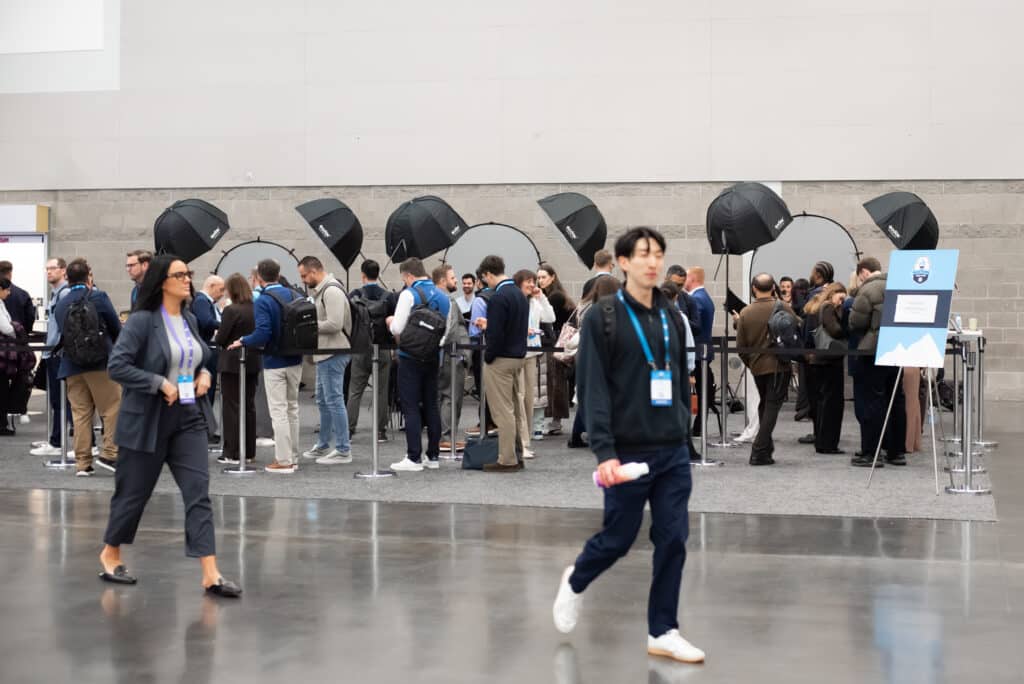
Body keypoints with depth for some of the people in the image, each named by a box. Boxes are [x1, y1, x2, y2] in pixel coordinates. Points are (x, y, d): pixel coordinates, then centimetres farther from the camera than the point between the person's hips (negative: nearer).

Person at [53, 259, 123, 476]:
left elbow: (61, 335, 12)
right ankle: (110, 454, -3)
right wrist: (114, 349, 21)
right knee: (114, 408, 4)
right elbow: (116, 328, 3)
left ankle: (83, 463, 8)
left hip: (71, 366, 5)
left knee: (80, 414, 7)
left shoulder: (60, 305, 8)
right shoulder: (98, 297, -4)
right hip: (101, 362, -5)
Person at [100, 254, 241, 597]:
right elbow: (117, 365, -18)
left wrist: (204, 373, 2)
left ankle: (210, 574, -7)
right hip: (149, 420, -5)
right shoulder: (142, 321, -12)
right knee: (134, 491, 9)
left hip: (189, 418, 5)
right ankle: (110, 555, 33)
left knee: (199, 492, -4)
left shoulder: (190, 319, 8)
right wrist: (161, 384, -21)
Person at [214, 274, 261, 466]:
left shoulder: (231, 310, -16)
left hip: (232, 363, -6)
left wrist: (217, 336, 8)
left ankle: (232, 453, 1)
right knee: (249, 406, 13)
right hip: (253, 362, 6)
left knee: (231, 407, 1)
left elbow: (220, 339, -13)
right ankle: (249, 452, 17)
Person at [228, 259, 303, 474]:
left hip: (274, 361, -6)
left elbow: (262, 334, -23)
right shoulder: (296, 296, 3)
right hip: (295, 360, 6)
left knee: (278, 411, 0)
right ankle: (293, 457, 20)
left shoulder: (263, 301, -15)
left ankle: (283, 461, 1)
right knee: (292, 408, 15)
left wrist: (243, 341, -7)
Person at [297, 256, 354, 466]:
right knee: (323, 401, 17)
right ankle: (323, 446, 28)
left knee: (334, 400, -7)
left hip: (333, 355, -11)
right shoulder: (321, 291, 16)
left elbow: (334, 324, -24)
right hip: (325, 354, 11)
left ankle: (343, 450, -2)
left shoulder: (331, 291, -17)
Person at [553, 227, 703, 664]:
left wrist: (682, 429, 14)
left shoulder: (672, 317, 10)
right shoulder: (603, 316, -8)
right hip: (628, 451, -5)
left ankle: (662, 632, 14)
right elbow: (593, 388, -13)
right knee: (618, 539, 5)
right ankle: (575, 583, 35)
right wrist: (604, 451, -20)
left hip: (673, 452, 5)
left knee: (673, 540, 3)